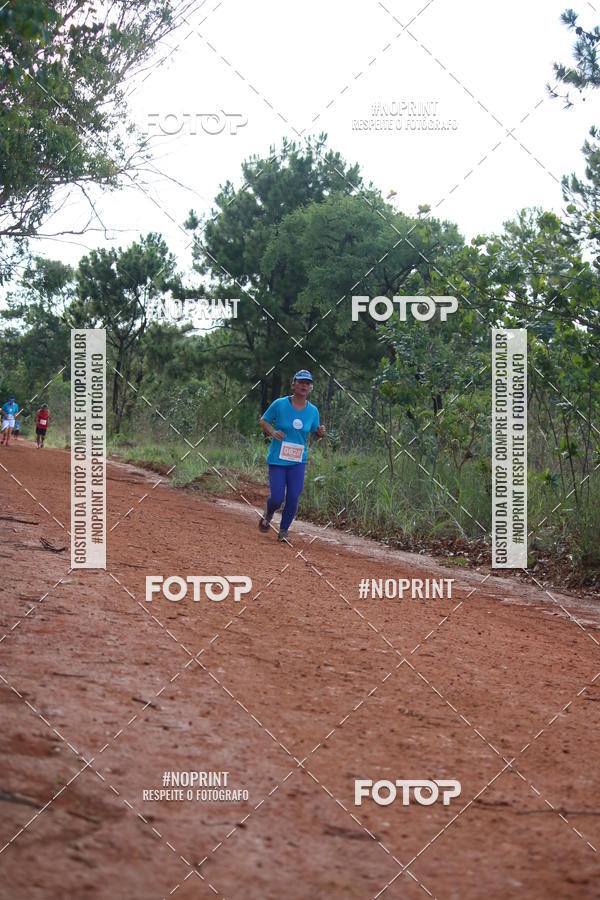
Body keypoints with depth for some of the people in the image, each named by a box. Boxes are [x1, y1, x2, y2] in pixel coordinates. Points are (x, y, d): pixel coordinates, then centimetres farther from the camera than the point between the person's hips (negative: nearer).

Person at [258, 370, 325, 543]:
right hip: (277, 459, -2)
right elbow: (263, 421, 4)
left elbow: (315, 435, 13)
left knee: (293, 498, -7)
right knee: (277, 498, -6)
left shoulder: (313, 411, 1)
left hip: (298, 462, 2)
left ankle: (283, 531, 14)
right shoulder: (280, 404, -8)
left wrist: (320, 433, -11)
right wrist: (272, 432, -15)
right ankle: (268, 515, 30)